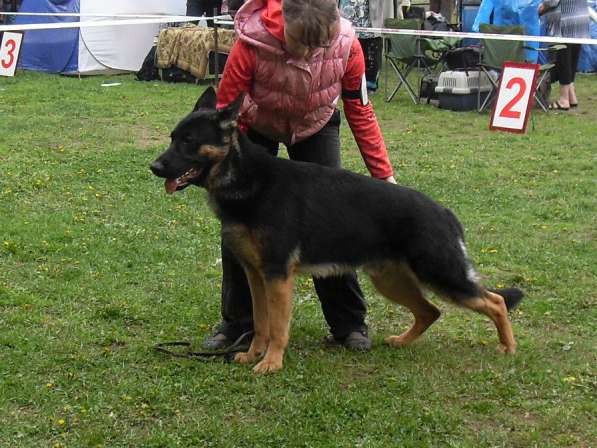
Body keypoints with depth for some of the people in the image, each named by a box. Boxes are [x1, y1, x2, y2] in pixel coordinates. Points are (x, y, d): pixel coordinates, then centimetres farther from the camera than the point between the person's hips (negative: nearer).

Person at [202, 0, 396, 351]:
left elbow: (360, 112, -15)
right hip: (257, 125, 0)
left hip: (316, 125, 1)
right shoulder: (252, 42, -37)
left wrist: (383, 173, -14)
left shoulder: (346, 45, -31)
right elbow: (226, 110, -24)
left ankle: (348, 323, 8)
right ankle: (237, 322, 13)